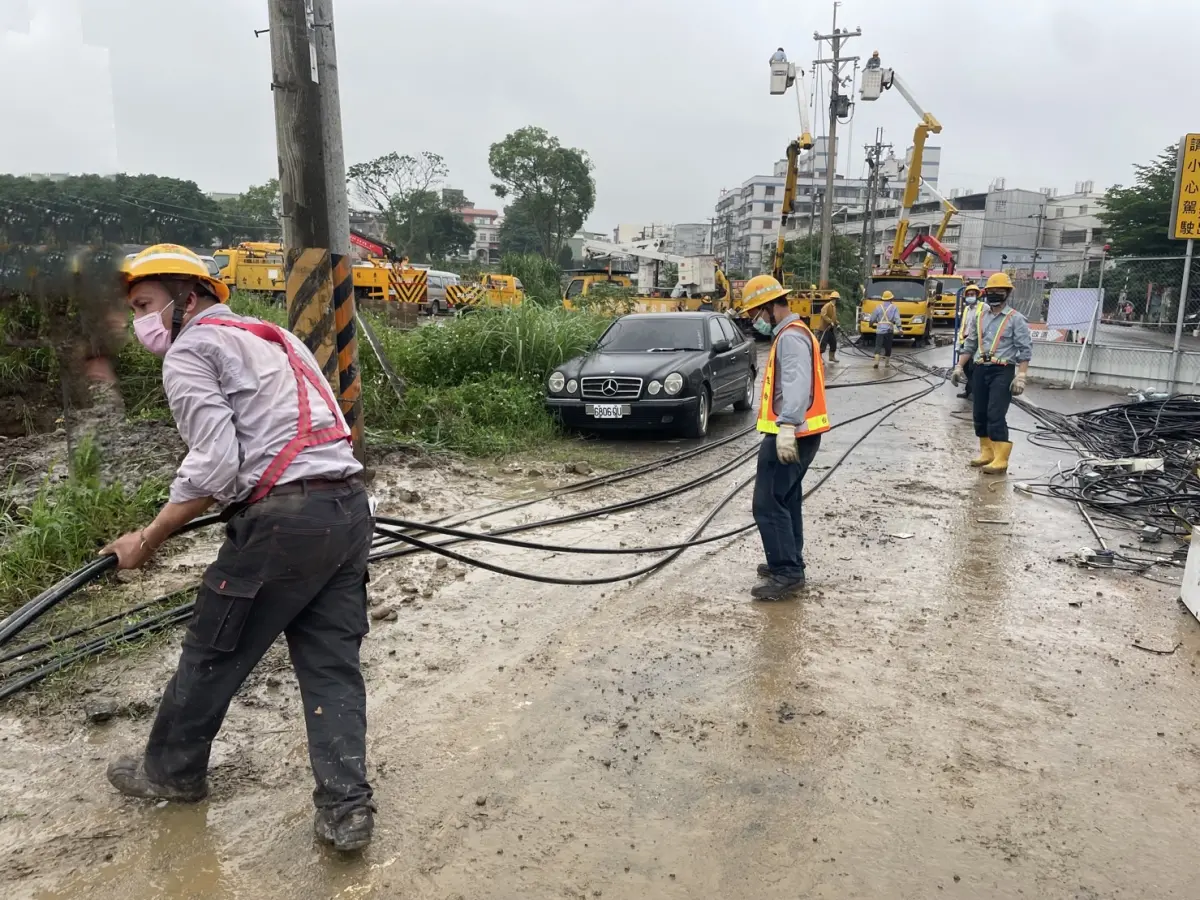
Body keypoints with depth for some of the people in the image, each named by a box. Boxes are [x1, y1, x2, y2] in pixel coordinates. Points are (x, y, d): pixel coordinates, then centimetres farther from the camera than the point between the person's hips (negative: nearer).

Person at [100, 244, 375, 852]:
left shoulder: (189, 351, 0)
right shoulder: (274, 336, 24)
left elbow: (216, 466, -12)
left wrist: (147, 540, -2)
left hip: (283, 519, -7)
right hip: (350, 506, 8)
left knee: (212, 654, 14)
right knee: (332, 664, 11)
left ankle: (171, 771, 36)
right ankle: (346, 809, 11)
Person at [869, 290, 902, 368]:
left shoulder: (878, 307, 7)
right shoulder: (893, 307, 1)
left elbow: (872, 318, 13)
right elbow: (897, 319, -9)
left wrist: (871, 323, 34)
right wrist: (899, 328, -14)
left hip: (879, 330, 1)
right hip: (889, 330, -1)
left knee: (878, 346, -2)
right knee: (888, 347, 11)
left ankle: (876, 362, -19)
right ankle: (887, 363, 20)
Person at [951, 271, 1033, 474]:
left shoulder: (1015, 319, -5)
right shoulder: (980, 316, 11)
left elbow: (1025, 350, -7)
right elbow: (970, 344, 18)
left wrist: (1020, 377, -15)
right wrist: (959, 367, 12)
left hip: (1003, 371, -6)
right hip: (981, 370, 6)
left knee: (996, 415, -13)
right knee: (979, 414, 8)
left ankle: (1000, 460, -10)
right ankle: (986, 453, 21)